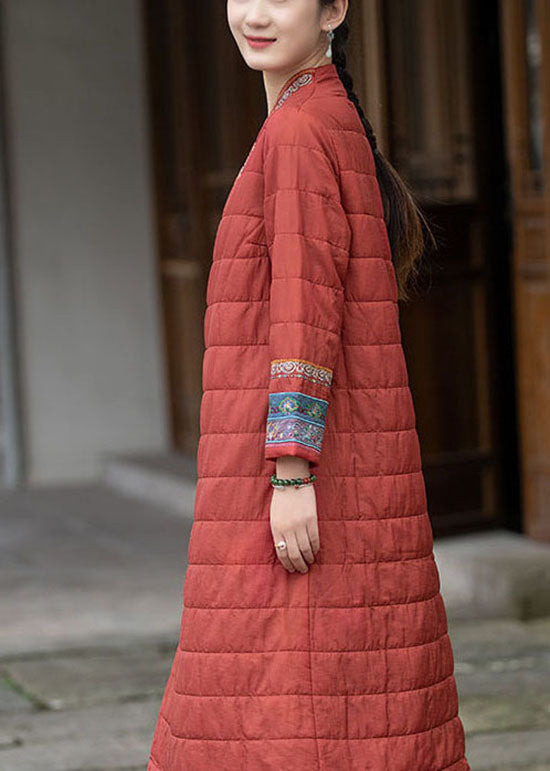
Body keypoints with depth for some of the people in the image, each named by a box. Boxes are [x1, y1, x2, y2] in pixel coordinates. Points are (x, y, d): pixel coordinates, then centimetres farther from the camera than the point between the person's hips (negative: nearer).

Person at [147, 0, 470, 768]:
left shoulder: (299, 130, -12)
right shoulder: (337, 122, 17)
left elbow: (307, 309, -19)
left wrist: (291, 474, -21)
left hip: (304, 450, -10)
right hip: (346, 465, 10)